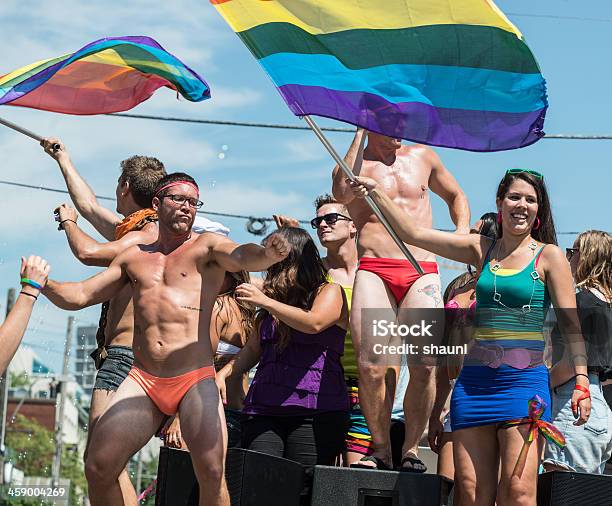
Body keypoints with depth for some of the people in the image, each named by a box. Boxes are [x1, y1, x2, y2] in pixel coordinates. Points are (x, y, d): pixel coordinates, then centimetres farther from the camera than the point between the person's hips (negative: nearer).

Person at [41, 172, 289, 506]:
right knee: (98, 468, -6)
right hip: (142, 379, 4)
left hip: (196, 380, -4)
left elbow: (243, 256, -15)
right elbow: (79, 296, 19)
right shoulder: (134, 257, 19)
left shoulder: (206, 247, 7)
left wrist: (267, 253, -39)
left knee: (212, 475, -19)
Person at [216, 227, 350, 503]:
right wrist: (223, 373, 8)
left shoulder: (330, 292, 4)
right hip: (263, 410, 5)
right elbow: (253, 349, 25)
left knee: (302, 491, -8)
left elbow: (313, 322, -17)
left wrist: (265, 302, -15)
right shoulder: (274, 296, 23)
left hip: (314, 413, -5)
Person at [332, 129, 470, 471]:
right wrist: (361, 133, -6)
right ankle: (381, 449, 0)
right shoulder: (357, 163, 10)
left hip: (423, 272, 2)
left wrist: (462, 231, 15)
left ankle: (412, 448, -2)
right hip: (374, 270, -2)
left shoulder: (422, 156, 20)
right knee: (372, 364, -16)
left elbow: (455, 195, 36)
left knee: (424, 363, -15)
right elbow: (342, 191, -15)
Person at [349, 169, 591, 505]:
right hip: (475, 379, 4)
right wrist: (375, 192, 7)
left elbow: (570, 321, 1)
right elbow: (414, 233, 12)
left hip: (525, 379, -4)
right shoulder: (482, 250, 13)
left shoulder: (548, 256, 3)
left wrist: (581, 380, -7)